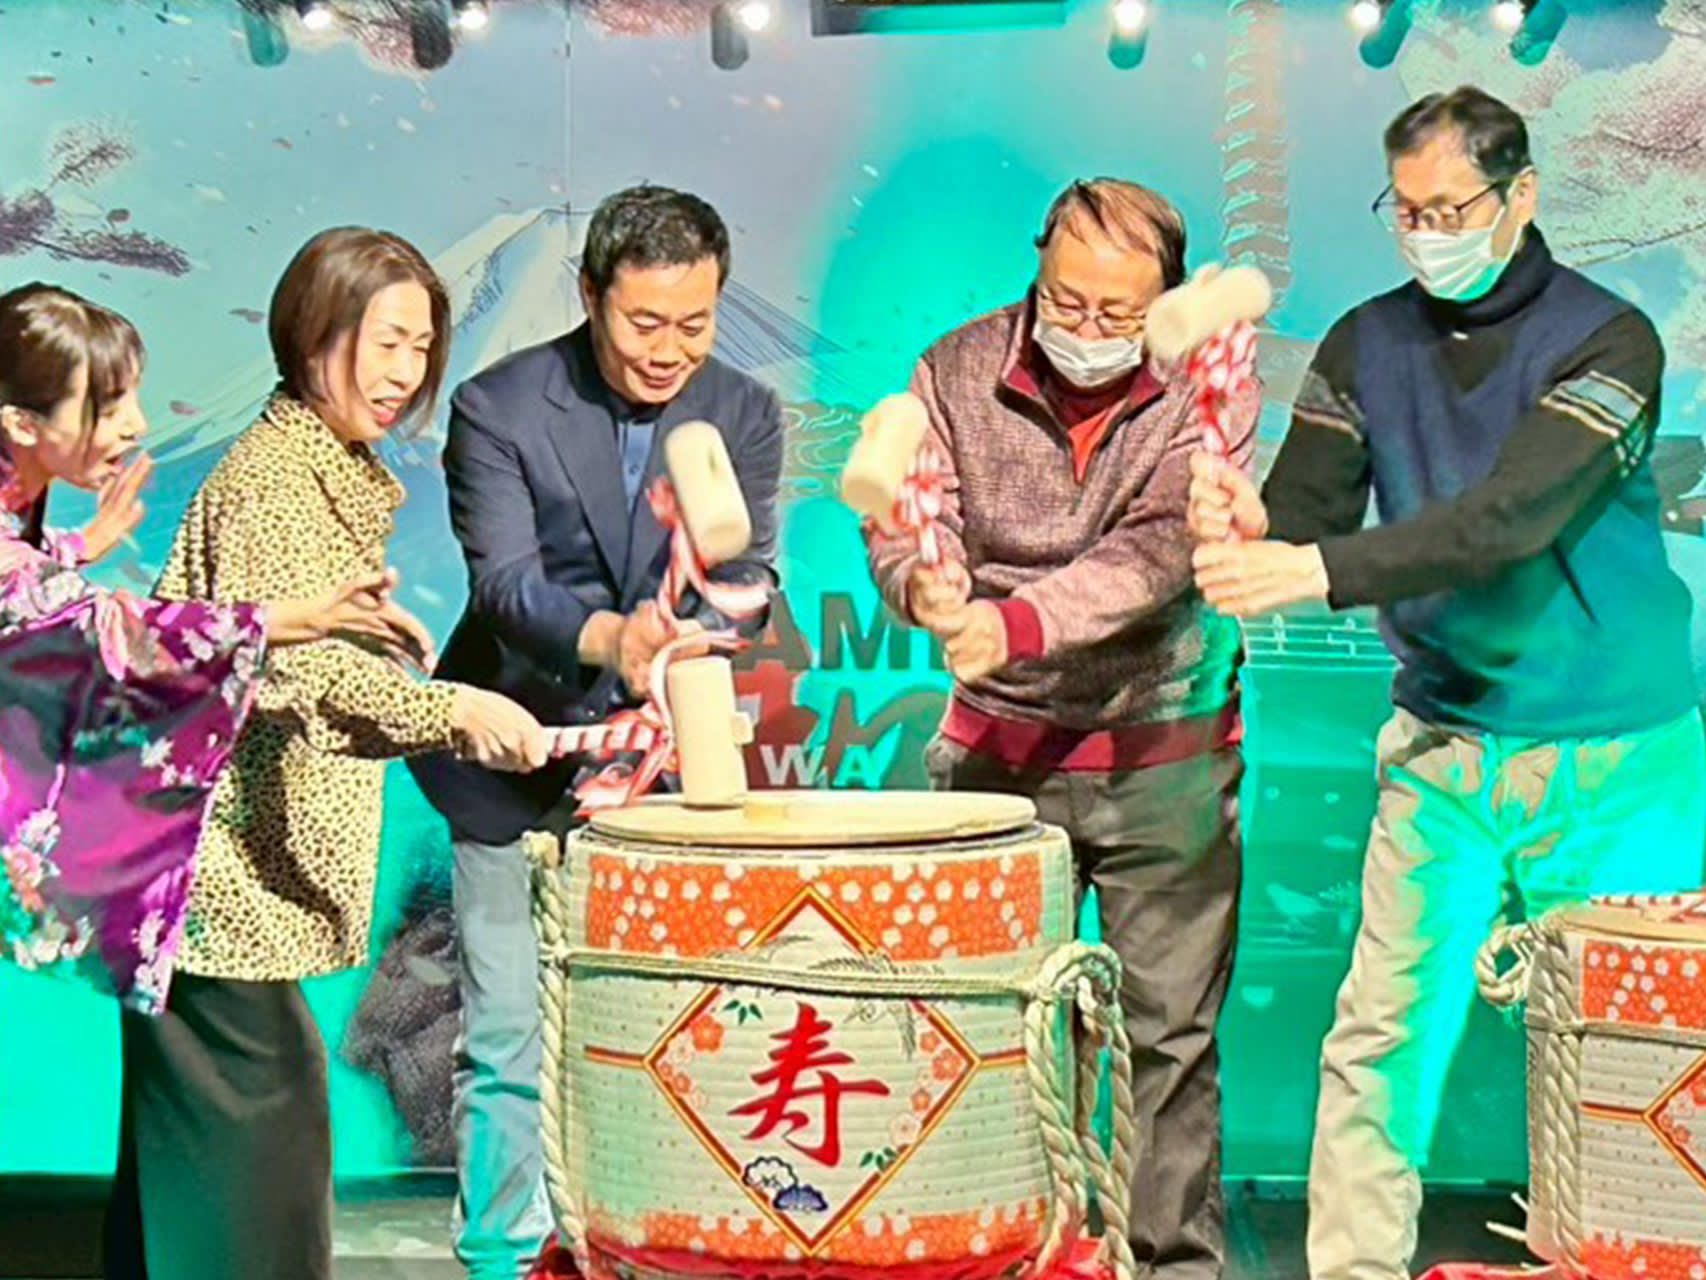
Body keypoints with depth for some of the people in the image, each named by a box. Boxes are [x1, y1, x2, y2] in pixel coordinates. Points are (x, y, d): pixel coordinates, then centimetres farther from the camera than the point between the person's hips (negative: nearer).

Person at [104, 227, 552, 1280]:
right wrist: (454, 710, -38)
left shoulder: (346, 473, 15)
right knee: (258, 1094, -8)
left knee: (187, 1108, 14)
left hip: (248, 852, 10)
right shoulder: (271, 477, -15)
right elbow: (294, 663, -28)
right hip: (220, 852, -10)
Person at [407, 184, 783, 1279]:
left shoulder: (745, 414, 0)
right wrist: (605, 635, -41)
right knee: (507, 1043, 3)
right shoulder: (498, 408, -10)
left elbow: (750, 578, -8)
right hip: (518, 762, -2)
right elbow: (507, 580, -20)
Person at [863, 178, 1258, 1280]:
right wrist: (923, 584, -31)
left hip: (1162, 756, -1)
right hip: (998, 748, 1)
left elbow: (1154, 556, -20)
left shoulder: (1208, 393, -7)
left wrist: (1013, 623, -35)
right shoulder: (958, 373, -1)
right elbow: (905, 528, -6)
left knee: (1170, 1030, 5)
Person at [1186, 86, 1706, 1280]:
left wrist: (1315, 568, -35)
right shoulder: (1366, 346, 4)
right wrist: (1250, 530, -27)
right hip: (1441, 744, 3)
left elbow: (1508, 520, -25)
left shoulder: (1606, 340, -11)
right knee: (1383, 1031, 0)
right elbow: (1307, 515, -4)